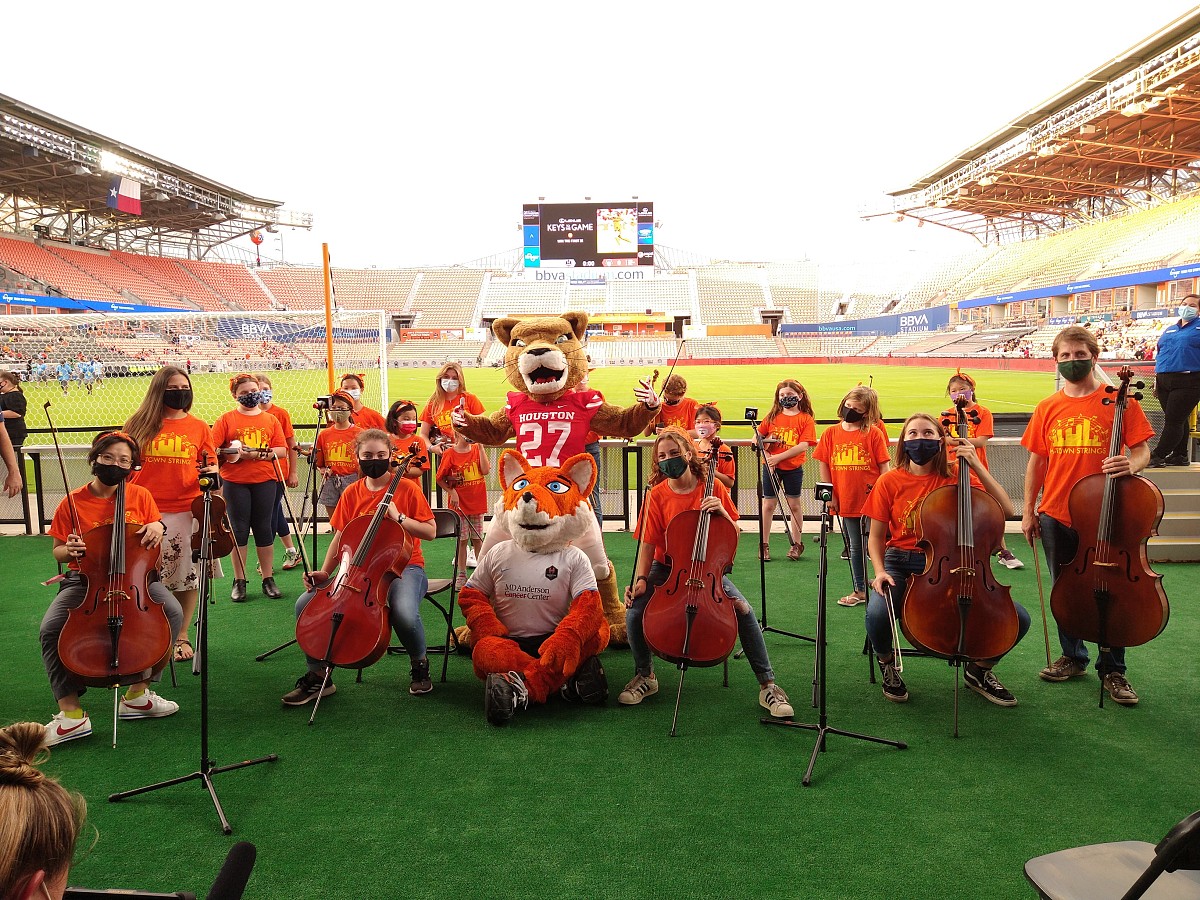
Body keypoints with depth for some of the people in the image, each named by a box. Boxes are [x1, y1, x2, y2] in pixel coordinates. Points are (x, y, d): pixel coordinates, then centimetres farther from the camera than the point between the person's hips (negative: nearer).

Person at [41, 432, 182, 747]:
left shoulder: (140, 496, 1)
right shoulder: (73, 503, -3)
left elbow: (156, 534, 14)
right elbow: (58, 552, 7)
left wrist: (157, 527, -10)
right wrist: (69, 550, -16)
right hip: (85, 580, -1)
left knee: (172, 613, -26)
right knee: (51, 629, -27)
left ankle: (138, 692, -8)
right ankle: (71, 712, -15)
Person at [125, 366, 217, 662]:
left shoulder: (198, 427, 6)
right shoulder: (139, 425, 4)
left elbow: (211, 464, 12)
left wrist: (211, 472, -10)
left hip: (187, 510, 1)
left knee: (186, 575, 6)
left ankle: (182, 636, 22)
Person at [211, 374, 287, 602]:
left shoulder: (270, 419, 9)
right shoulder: (227, 419, 3)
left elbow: (282, 450, 2)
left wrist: (262, 454, -13)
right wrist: (236, 453, -21)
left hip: (264, 481, 1)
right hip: (235, 482, -1)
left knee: (264, 529, 6)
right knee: (239, 530, 4)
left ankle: (268, 579, 14)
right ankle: (239, 582, 13)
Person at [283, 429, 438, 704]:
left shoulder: (406, 488, -4)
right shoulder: (352, 493, 8)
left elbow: (430, 532, -6)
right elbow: (340, 537, 13)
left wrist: (398, 517, -19)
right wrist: (324, 572, -1)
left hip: (403, 566, -4)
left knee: (405, 614, -37)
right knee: (305, 604, -17)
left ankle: (420, 664, -2)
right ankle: (318, 676, 2)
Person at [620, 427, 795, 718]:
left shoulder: (713, 487, -6)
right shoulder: (656, 495, -7)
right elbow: (648, 544, -7)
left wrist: (721, 511, -21)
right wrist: (640, 579, -21)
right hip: (667, 567, 0)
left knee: (743, 609, -26)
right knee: (634, 611, -26)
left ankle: (768, 685, -11)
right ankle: (644, 675, 3)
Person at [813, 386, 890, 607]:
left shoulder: (874, 434, -5)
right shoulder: (830, 433, 3)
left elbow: (884, 467, -4)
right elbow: (823, 466, 6)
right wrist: (830, 495, 2)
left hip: (872, 501, -3)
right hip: (846, 502, 3)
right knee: (855, 547, 15)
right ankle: (859, 590, 27)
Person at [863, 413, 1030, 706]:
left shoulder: (956, 478, 2)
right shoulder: (890, 481, -1)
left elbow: (1006, 510, -10)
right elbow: (876, 537, 3)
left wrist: (976, 465, -14)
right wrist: (880, 571, -15)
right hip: (902, 564, -2)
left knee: (1017, 618, -16)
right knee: (877, 613, -35)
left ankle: (979, 669, 16)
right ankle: (887, 664, 2)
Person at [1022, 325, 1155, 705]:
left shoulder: (1119, 401, -5)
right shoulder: (1047, 409, 3)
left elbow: (1142, 451, -3)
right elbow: (1037, 462, 8)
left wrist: (1131, 466, -26)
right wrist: (1028, 511, 6)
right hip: (1056, 515, 3)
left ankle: (1112, 670, 21)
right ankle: (1072, 656, 33)